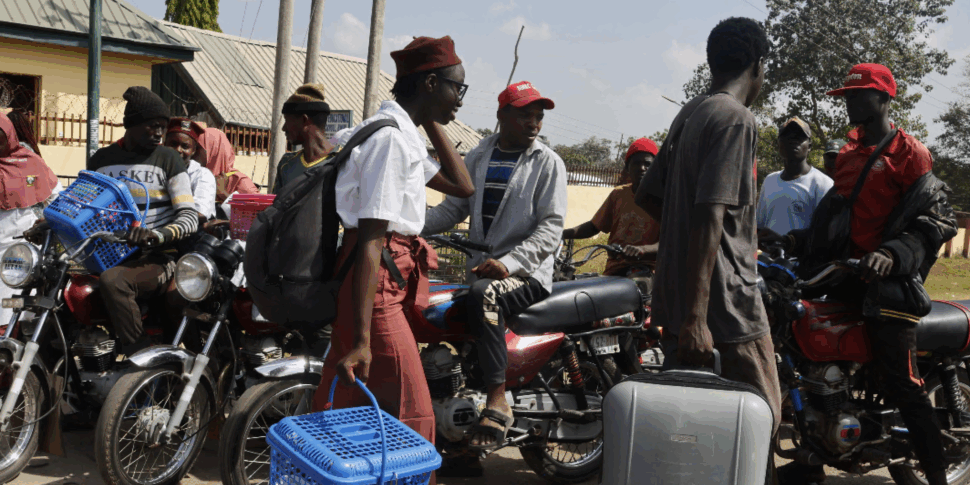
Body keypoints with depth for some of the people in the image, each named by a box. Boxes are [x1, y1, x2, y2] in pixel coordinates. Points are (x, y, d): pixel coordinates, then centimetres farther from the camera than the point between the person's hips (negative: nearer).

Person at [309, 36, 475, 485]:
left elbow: (462, 187, 19)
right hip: (377, 284, -10)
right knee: (411, 418, -4)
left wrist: (432, 124, 13)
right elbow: (371, 240, -22)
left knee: (340, 404, 17)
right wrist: (363, 338, -25)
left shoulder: (402, 133, 15)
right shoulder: (391, 138, -16)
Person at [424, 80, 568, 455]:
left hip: (526, 273, -6)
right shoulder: (478, 157, 14)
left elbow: (551, 227, -9)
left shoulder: (547, 163, 0)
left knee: (483, 294, -35)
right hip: (479, 269, 6)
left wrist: (508, 262, -24)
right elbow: (454, 207, 12)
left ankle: (498, 402, -33)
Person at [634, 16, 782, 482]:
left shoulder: (688, 113, 14)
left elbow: (647, 195, 19)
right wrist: (696, 316, -26)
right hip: (723, 296, -9)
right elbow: (710, 216, -23)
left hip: (673, 289, 9)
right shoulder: (736, 118, -13)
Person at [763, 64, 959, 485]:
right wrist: (794, 241, 10)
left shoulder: (908, 152, -4)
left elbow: (935, 221, -12)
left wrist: (893, 255, -27)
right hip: (847, 275, 8)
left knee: (902, 385, -11)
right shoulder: (847, 155, 20)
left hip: (890, 281, -8)